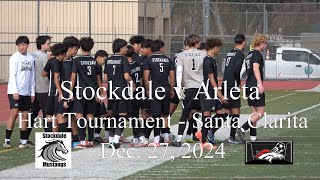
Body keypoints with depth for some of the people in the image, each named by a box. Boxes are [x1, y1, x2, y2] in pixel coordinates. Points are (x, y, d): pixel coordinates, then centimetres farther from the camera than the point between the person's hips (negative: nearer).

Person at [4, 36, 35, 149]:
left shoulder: (30, 58, 11)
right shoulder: (14, 58, -6)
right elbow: (12, 75, -10)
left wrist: (32, 92, 12)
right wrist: (15, 91, -18)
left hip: (26, 92, 6)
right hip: (15, 91, -6)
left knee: (25, 115, 5)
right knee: (14, 113, -14)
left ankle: (23, 141, 10)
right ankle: (7, 140, -11)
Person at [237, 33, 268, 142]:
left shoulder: (250, 54, 20)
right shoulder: (257, 53, -8)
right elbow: (255, 68, -23)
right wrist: (260, 83, -33)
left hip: (249, 87, 10)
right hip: (255, 86, -10)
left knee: (255, 113, 11)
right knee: (260, 112, -9)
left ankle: (253, 137, 7)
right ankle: (242, 129, -20)